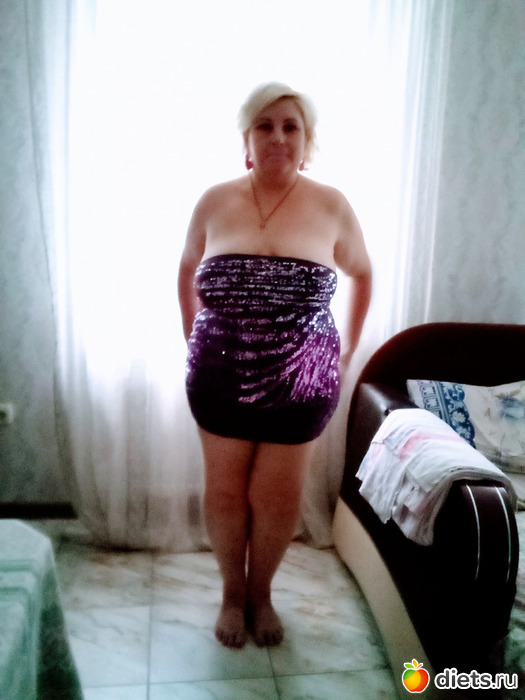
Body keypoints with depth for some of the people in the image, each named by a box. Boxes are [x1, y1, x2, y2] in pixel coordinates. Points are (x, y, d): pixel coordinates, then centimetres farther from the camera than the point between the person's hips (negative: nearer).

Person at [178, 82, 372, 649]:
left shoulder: (331, 207, -5)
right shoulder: (215, 202, -3)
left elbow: (362, 275, 10)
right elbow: (187, 272, 13)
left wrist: (346, 353, 8)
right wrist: (195, 343, 10)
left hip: (301, 384, -1)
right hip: (220, 382, 1)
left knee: (277, 498, 10)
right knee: (225, 492, 12)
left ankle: (261, 593, 37)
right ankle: (232, 592, 38)